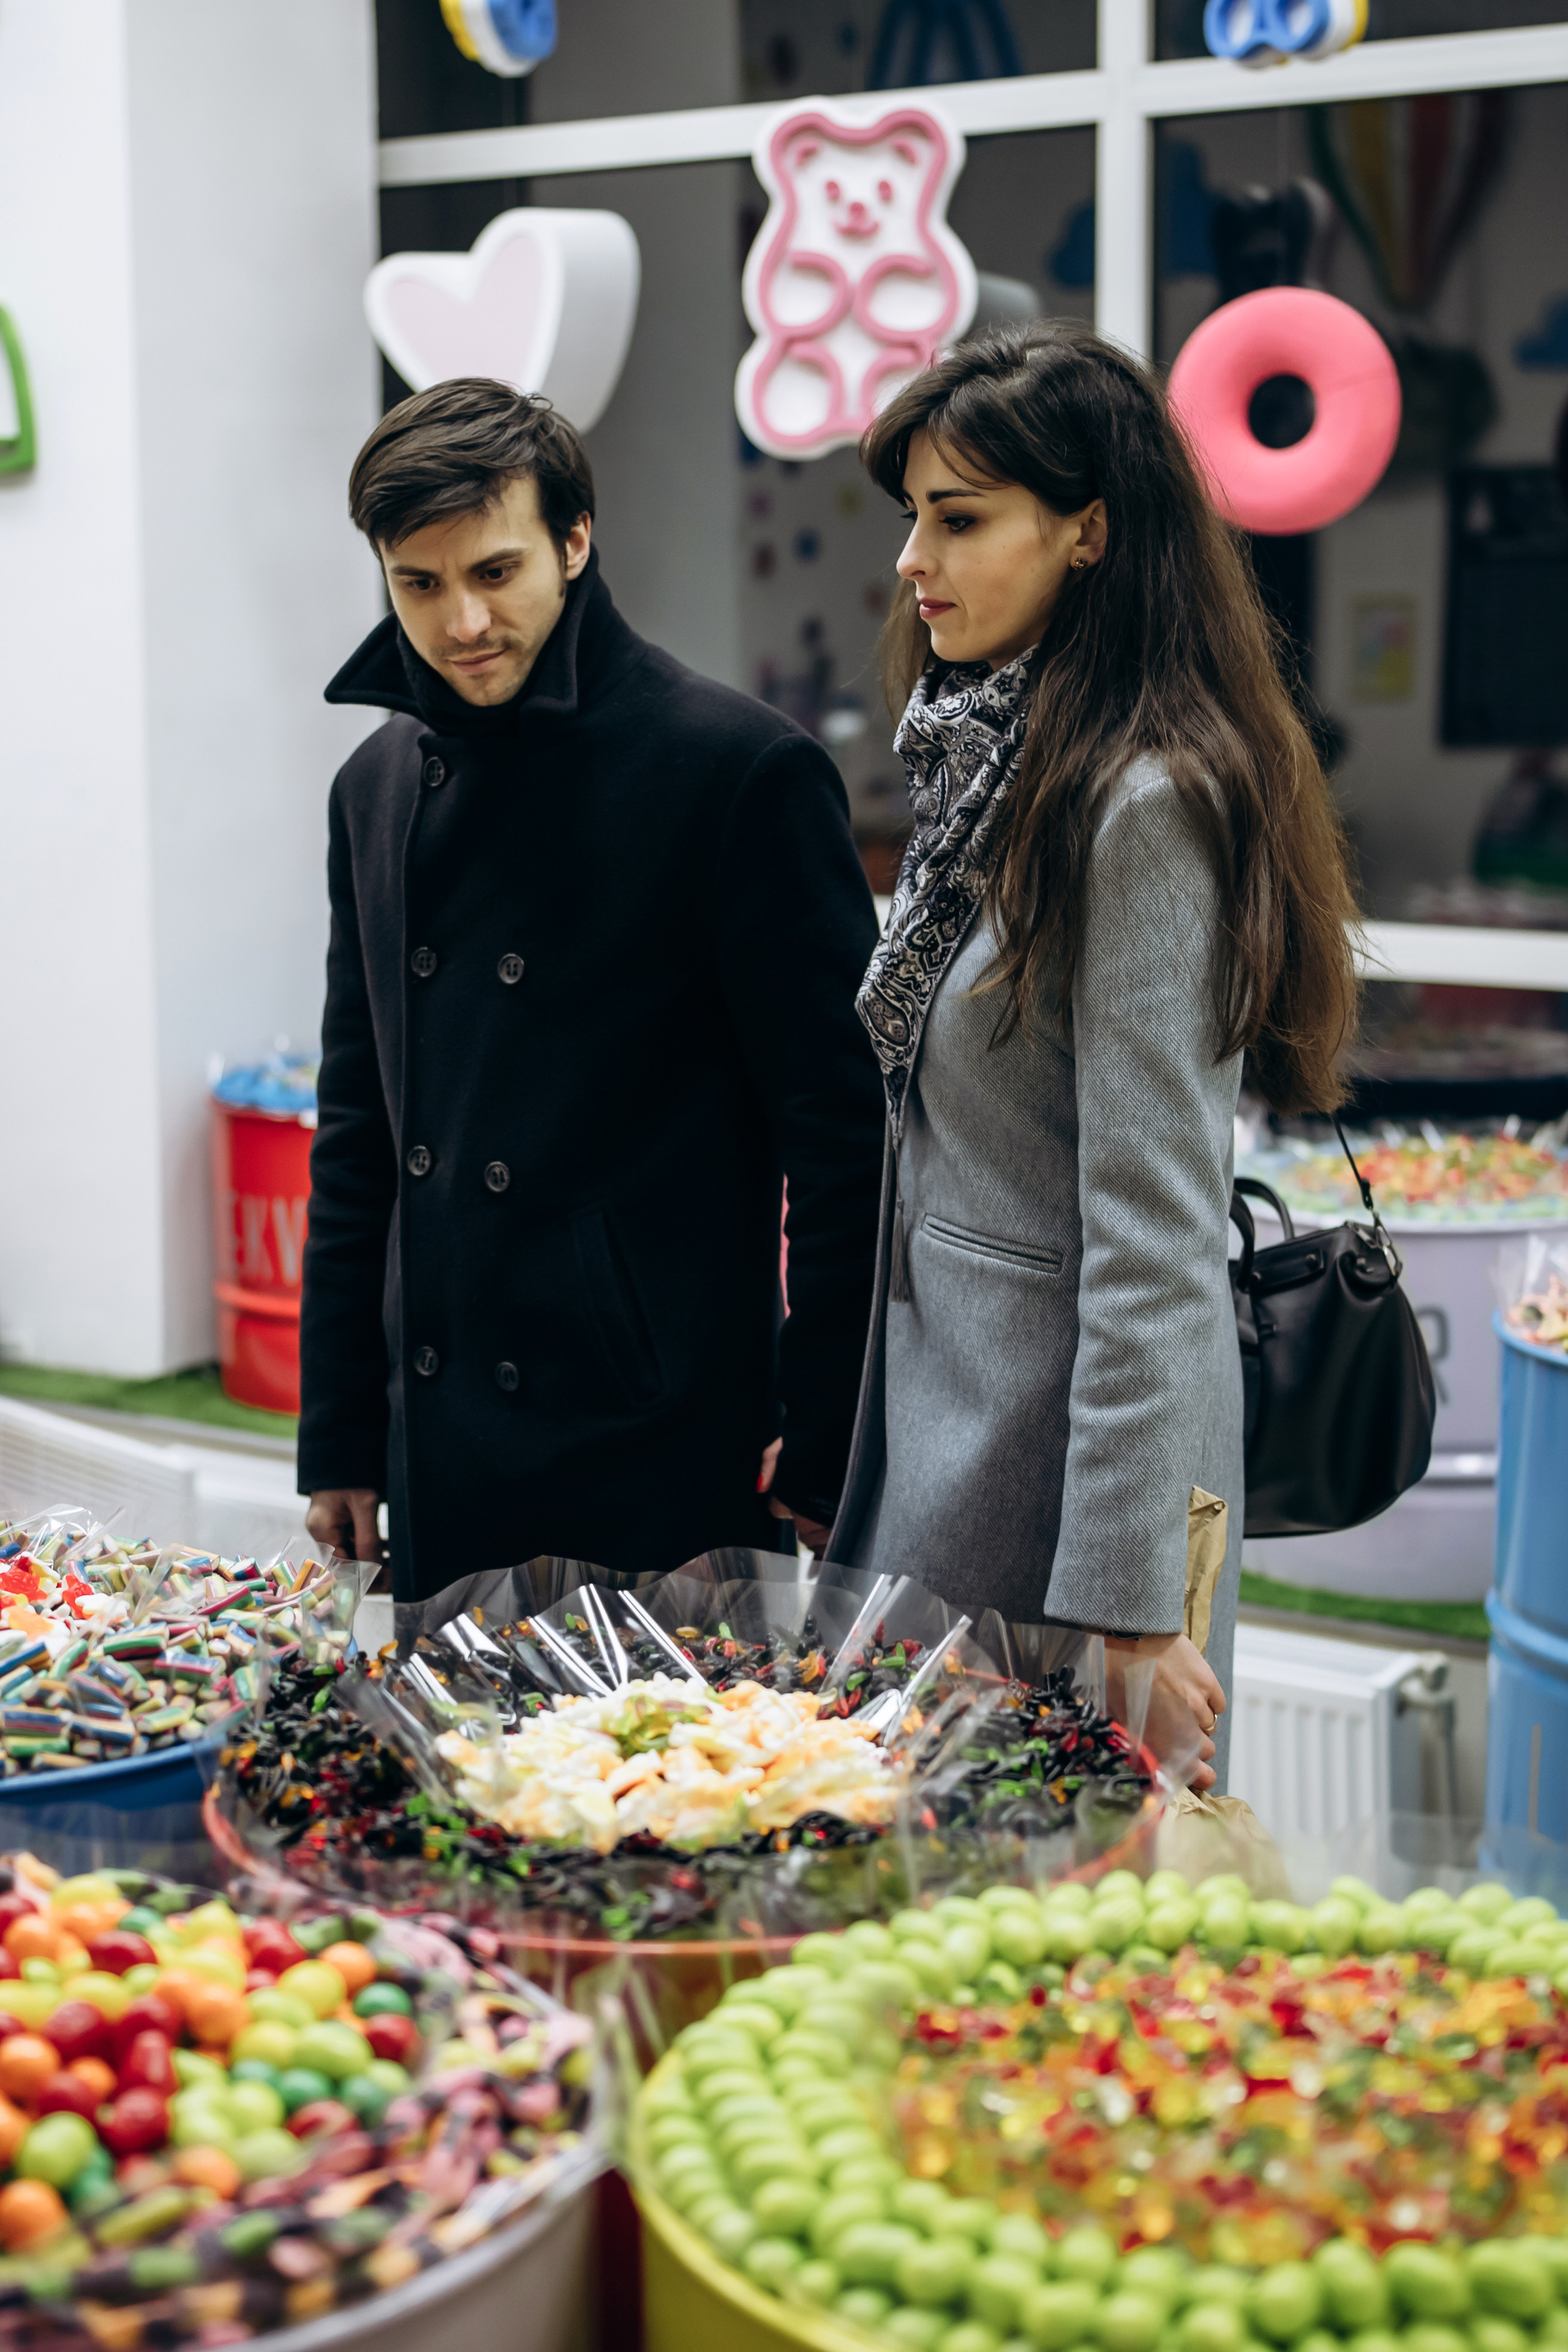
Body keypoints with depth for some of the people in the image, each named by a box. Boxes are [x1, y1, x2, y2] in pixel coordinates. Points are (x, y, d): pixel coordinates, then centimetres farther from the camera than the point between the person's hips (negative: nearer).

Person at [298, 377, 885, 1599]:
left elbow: (844, 1128, -9)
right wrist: (339, 1445, 13)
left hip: (663, 1463, -5)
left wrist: (822, 1454, -10)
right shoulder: (378, 786, 10)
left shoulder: (742, 769, -10)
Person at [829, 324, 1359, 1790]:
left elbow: (1154, 1243, -21)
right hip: (933, 1393, 9)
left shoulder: (1144, 805, -19)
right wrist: (834, 1418, 16)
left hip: (1064, 1434, -9)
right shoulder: (987, 760, 9)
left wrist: (1128, 1611, -21)